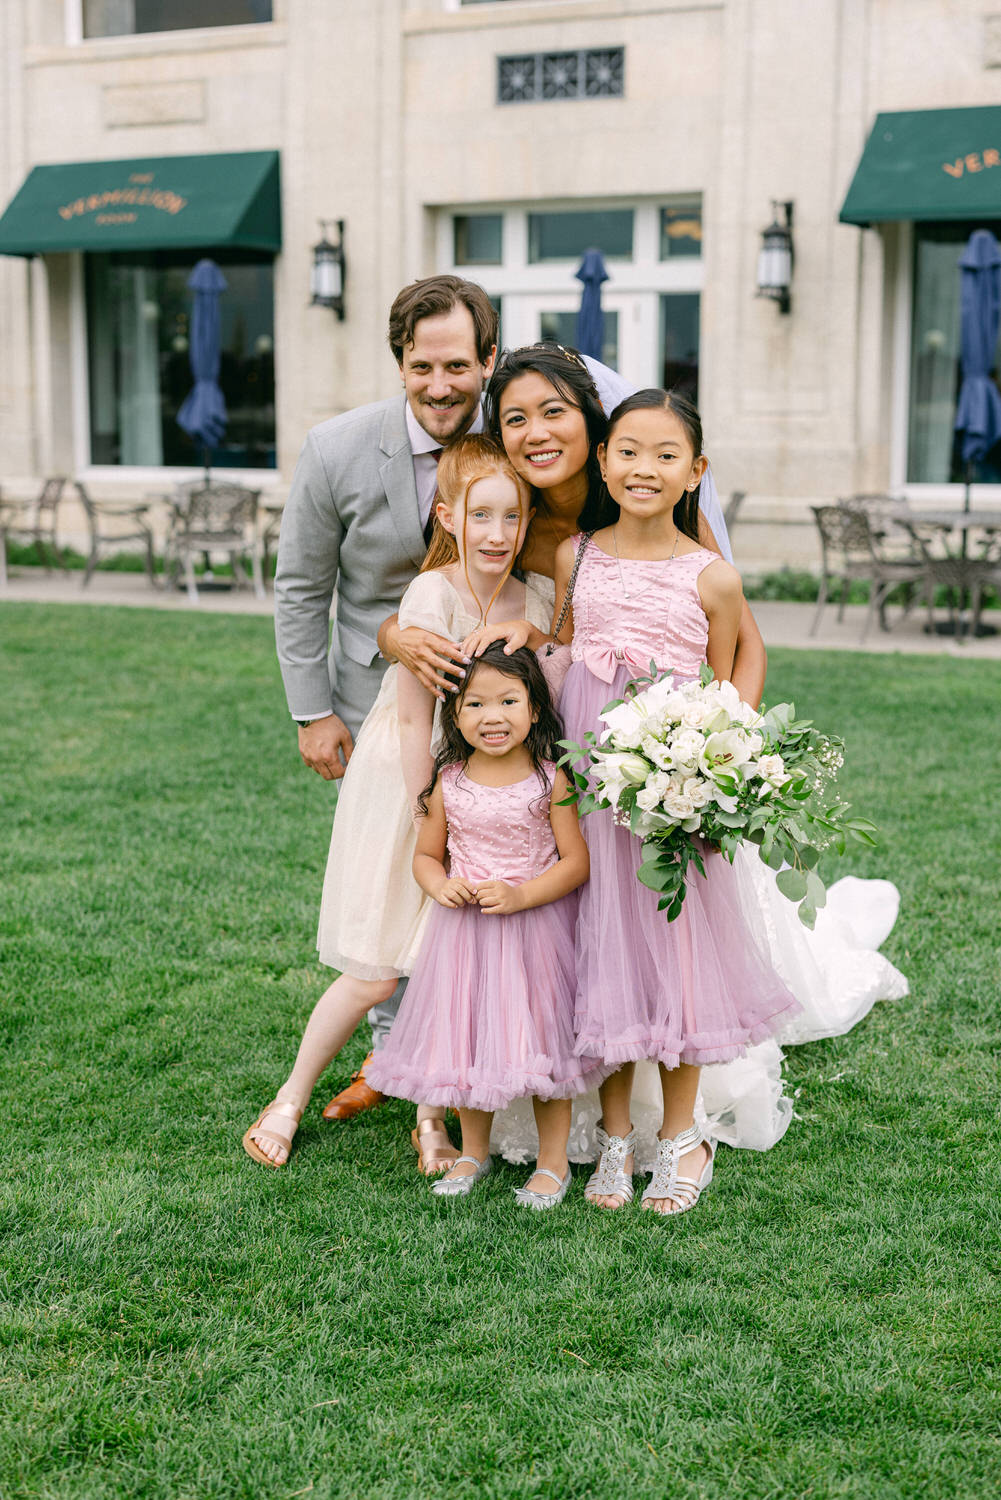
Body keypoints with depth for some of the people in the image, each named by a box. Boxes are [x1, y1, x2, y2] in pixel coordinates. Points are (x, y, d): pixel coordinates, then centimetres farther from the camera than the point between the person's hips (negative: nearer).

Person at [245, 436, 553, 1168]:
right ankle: (291, 1100, 20)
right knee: (375, 975, -1)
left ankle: (432, 1114, 20)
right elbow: (414, 721, -18)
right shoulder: (432, 595, -21)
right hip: (403, 788, -4)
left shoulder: (535, 605, -7)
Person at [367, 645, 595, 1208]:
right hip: (463, 930, 3)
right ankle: (474, 1152, 31)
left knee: (540, 1036, 3)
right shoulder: (449, 783, -1)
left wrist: (520, 896, -21)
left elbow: (578, 861, -9)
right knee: (467, 1035, 11)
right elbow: (426, 854, 10)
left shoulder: (549, 780, -10)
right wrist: (441, 887, -12)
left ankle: (554, 1161, 20)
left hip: (536, 926, -3)